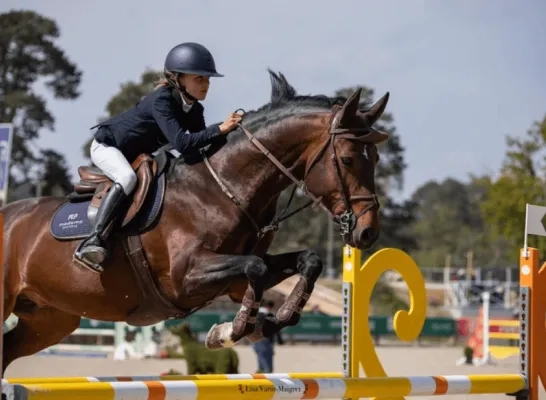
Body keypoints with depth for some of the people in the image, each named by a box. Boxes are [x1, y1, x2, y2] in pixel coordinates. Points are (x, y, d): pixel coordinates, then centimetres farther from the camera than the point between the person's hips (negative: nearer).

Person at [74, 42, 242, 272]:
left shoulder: (194, 110, -7)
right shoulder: (162, 101, -31)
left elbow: (200, 149, -6)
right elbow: (182, 144, -42)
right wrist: (220, 129, -45)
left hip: (136, 155, 9)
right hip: (107, 146, -9)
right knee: (128, 177, -36)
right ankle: (93, 241, -41)